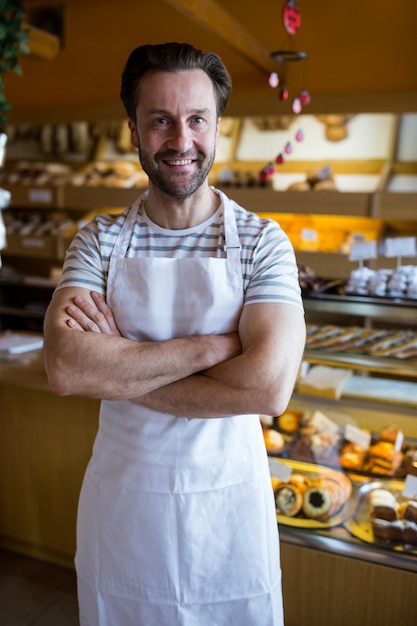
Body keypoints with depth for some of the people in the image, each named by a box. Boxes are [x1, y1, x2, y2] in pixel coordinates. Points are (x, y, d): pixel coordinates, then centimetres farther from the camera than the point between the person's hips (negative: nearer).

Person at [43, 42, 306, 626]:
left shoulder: (263, 242, -10)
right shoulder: (100, 240, -5)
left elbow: (268, 386, -23)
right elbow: (63, 368, -20)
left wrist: (114, 366, -18)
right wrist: (210, 346, -24)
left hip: (227, 508, -1)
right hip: (118, 501, 2)